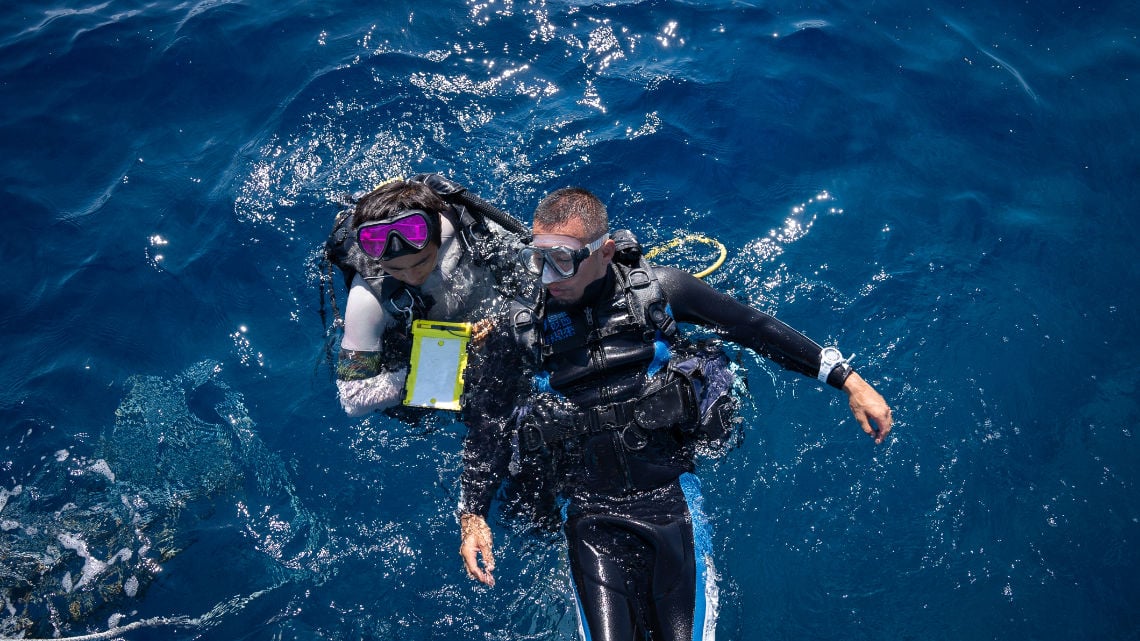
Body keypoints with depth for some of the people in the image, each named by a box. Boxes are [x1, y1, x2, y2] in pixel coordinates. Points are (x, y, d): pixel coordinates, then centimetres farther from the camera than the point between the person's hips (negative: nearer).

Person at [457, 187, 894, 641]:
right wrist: (471, 515, 1)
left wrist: (848, 380, 5)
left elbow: (755, 328, 6)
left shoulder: (657, 289, -1)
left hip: (670, 499, 0)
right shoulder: (525, 327, 1)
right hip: (591, 515, 1)